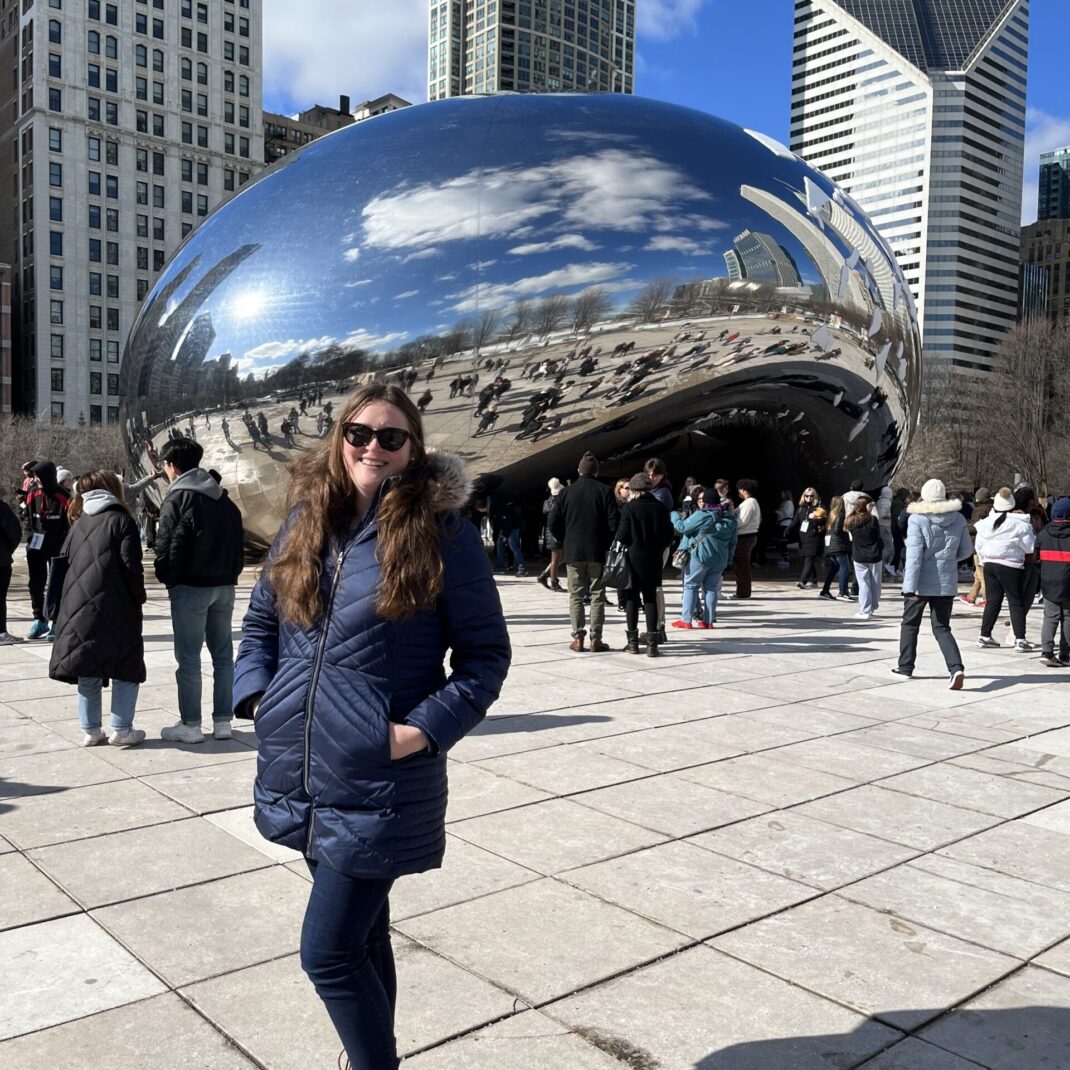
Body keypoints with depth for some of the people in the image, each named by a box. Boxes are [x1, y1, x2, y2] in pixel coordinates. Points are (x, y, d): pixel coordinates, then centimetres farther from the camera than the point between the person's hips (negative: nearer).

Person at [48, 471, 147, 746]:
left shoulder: (78, 524, 14)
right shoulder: (122, 521, -2)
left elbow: (63, 564, 13)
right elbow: (131, 567, -10)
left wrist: (58, 605, 20)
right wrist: (138, 599, 0)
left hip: (77, 610, 5)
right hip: (114, 609, -5)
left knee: (87, 673, 11)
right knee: (126, 670, 4)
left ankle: (90, 729, 14)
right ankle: (121, 730, 2)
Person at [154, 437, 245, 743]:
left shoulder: (177, 498, -11)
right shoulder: (224, 499, 11)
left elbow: (167, 548, -13)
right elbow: (239, 544, 11)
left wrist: (167, 578, 2)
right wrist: (230, 574, 15)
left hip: (190, 588, -6)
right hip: (224, 586, 7)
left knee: (188, 658, 2)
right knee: (223, 655, 10)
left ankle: (190, 725, 7)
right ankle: (222, 721, 16)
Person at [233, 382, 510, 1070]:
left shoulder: (441, 531, -9)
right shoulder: (307, 520, 6)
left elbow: (486, 652, -7)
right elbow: (261, 619, 16)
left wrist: (424, 731, -16)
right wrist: (258, 695, 1)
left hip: (380, 782, -5)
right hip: (299, 773, 6)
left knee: (329, 953, -1)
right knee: (360, 931, 23)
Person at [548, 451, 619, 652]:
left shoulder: (567, 492, 2)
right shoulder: (604, 491, -3)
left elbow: (553, 523, 0)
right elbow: (614, 522, -8)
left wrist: (565, 542, 12)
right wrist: (607, 544, 7)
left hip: (573, 552, 1)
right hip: (598, 552, -1)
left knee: (576, 595, 8)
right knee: (597, 595, 5)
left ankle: (578, 638, 4)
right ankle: (596, 639, 3)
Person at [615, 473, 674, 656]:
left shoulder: (630, 507, -10)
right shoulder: (661, 508, 0)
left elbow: (622, 536, -11)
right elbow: (669, 536, 2)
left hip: (633, 558, -3)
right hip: (654, 560, 3)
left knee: (632, 599, 8)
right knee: (650, 599, 7)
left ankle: (633, 642, 11)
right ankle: (652, 643, 2)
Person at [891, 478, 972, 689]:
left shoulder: (917, 519, -13)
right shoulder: (958, 519, 1)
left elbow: (914, 555, -17)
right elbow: (967, 550, 10)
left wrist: (910, 586, -18)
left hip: (921, 583, -3)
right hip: (947, 582, 3)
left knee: (910, 624, 16)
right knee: (941, 627, 9)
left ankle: (905, 666, 23)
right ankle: (956, 668, -9)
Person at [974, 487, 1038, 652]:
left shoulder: (986, 522, 5)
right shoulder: (1019, 524, -10)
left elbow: (979, 545, 11)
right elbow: (1030, 547, -5)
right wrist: (1031, 532, 12)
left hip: (989, 564, 5)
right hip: (1010, 566, -5)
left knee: (992, 601, 13)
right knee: (1016, 603, 1)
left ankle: (984, 636, 15)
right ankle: (1020, 639, -1)